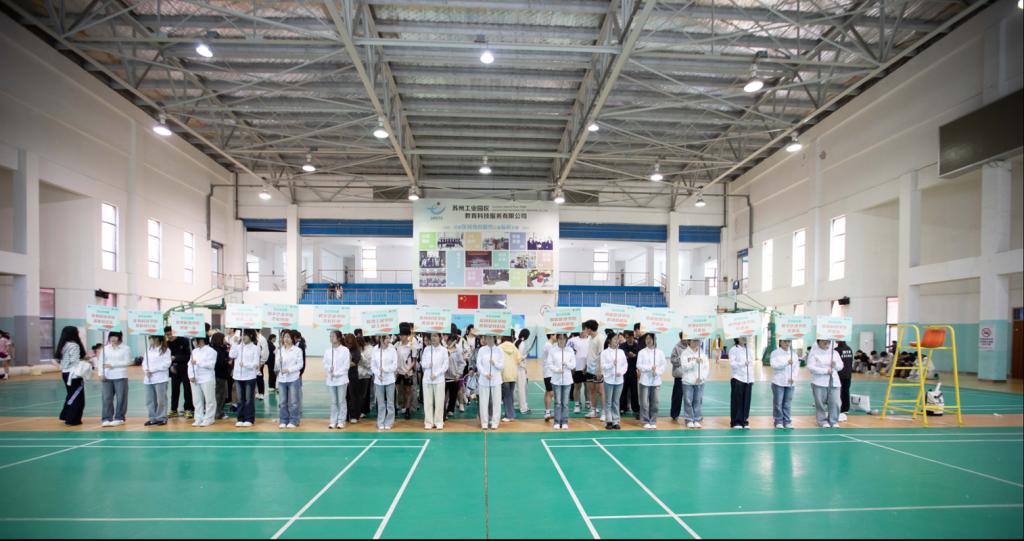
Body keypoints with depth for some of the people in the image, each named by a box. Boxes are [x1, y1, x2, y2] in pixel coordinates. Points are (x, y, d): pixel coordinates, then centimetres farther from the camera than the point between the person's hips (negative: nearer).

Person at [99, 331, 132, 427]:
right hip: (107, 377, 3)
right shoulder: (105, 348, 10)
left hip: (120, 376, -3)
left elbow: (127, 362, -7)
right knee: (106, 398, 1)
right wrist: (101, 373, -6)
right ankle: (107, 419, 6)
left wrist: (112, 365, -12)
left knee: (121, 398, 0)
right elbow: (101, 361, 6)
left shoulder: (126, 348, 0)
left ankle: (119, 418, 9)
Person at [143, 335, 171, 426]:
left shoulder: (165, 350, -4)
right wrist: (146, 370, -7)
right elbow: (144, 361, 12)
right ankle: (153, 418, 17)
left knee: (161, 399, -2)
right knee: (150, 400, 8)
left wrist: (152, 370, -13)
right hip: (148, 378, 6)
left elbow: (166, 364, -11)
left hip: (160, 378, -6)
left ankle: (162, 418, 8)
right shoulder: (148, 349, 14)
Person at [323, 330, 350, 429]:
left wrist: (336, 373, -14)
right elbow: (325, 364, 6)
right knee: (333, 402, 9)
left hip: (341, 379, -3)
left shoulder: (345, 350, -7)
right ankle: (333, 421, 17)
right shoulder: (327, 351, 5)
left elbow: (346, 365, -9)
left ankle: (341, 421, 11)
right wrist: (329, 369, -14)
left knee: (342, 401, 4)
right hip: (330, 380, 3)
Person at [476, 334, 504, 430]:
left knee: (496, 402, 3)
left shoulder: (499, 350, 1)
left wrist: (495, 363, -21)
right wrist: (485, 374, -14)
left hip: (496, 380, 0)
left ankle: (494, 422, 13)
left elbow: (502, 365, -1)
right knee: (484, 402, 4)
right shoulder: (481, 350, 2)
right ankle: (484, 423, 14)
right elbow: (478, 364, -2)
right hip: (483, 380, 0)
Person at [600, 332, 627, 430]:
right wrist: (612, 364, -21)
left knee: (616, 402, 9)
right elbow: (603, 366, -7)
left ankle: (616, 421, 16)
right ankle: (609, 421, 11)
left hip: (619, 380, 3)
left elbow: (625, 365, 5)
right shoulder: (605, 352, -4)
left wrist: (621, 372, -11)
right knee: (608, 402, 3)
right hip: (609, 380, -3)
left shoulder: (621, 352, 5)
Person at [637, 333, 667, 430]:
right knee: (644, 402, -2)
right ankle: (646, 422, 9)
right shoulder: (642, 352, 3)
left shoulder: (660, 352, 5)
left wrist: (656, 371, -13)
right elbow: (639, 365, -3)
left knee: (654, 403, 3)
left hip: (656, 381, 1)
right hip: (645, 380, -1)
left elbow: (663, 365, 2)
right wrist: (650, 368, -14)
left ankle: (653, 422, 14)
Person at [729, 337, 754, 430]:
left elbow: (751, 364, 14)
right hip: (738, 379, -5)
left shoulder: (748, 350, 14)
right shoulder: (733, 350, -2)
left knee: (746, 401, 4)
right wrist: (742, 364, -24)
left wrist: (752, 378, 9)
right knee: (737, 401, -2)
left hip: (748, 379, 5)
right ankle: (736, 422, 6)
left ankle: (744, 421, 13)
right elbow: (732, 364, -9)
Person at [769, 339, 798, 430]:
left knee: (788, 403, 5)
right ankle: (778, 421, 9)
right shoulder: (775, 353, -1)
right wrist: (787, 362, -22)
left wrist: (793, 377, -8)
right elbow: (774, 365, -13)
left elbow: (796, 367, 6)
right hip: (778, 382, -3)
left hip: (790, 382, 3)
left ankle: (787, 421, 15)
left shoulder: (793, 354, 11)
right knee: (778, 403, 0)